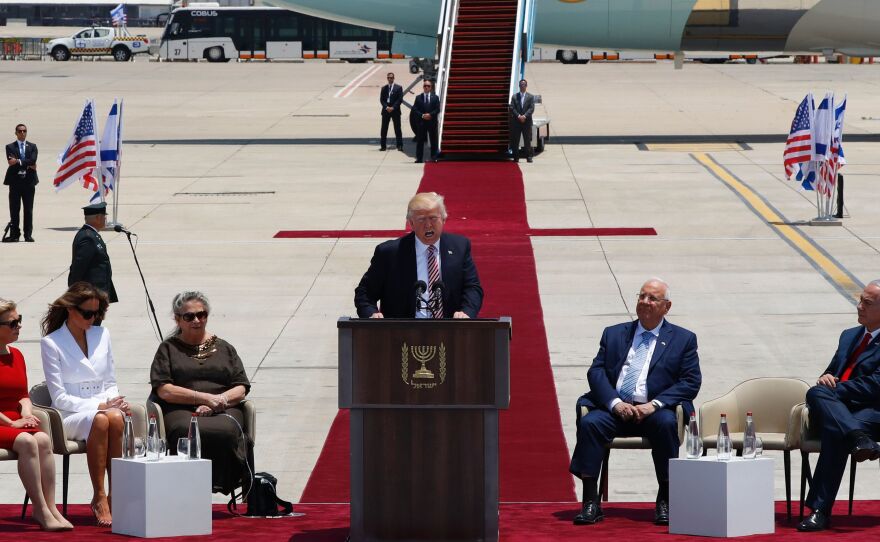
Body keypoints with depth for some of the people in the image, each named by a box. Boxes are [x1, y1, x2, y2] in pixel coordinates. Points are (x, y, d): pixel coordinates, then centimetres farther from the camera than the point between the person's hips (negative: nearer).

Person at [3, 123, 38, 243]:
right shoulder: (10, 147, 6)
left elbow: (33, 160, -8)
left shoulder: (32, 147, 10)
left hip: (29, 181, 1)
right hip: (15, 181, -1)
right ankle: (14, 234, 4)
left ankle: (28, 234, 5)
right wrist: (27, 165, -11)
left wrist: (19, 162, -16)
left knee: (28, 210, 2)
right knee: (14, 210, 0)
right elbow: (12, 163, -9)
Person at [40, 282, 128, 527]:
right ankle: (99, 498, -36)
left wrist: (114, 402, -5)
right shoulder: (51, 343, -1)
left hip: (104, 407, 4)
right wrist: (99, 405, -15)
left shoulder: (102, 335, 15)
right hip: (70, 416, -4)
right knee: (100, 421, -37)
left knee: (116, 418, -34)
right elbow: (59, 398, -6)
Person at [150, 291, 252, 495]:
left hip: (224, 410, 2)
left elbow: (241, 390, 15)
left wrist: (218, 401, -7)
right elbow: (163, 390, 3)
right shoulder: (169, 348, 18)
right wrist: (205, 397, -7)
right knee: (188, 431, -40)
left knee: (226, 430, -38)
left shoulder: (224, 348, 24)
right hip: (181, 411, -1)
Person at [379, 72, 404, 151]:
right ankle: (382, 146, 5)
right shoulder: (384, 88, 11)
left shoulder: (398, 88, 2)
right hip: (386, 110, 3)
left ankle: (399, 145, 2)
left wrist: (393, 107, -14)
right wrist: (386, 107, -11)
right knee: (384, 129, 2)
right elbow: (381, 99, 5)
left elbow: (400, 99, -5)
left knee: (397, 129, 0)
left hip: (395, 110, -3)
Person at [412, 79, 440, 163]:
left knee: (433, 140, 2)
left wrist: (430, 114, -15)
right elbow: (415, 110, 0)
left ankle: (434, 157, 8)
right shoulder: (418, 98, 7)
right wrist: (422, 115, -13)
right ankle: (419, 158, 1)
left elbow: (437, 109, 0)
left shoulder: (435, 97, 7)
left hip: (432, 122, 0)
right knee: (420, 141, -1)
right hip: (421, 122, 0)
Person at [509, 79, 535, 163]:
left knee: (528, 140, -3)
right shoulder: (514, 96, 9)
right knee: (515, 140, 0)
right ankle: (516, 157, 6)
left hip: (527, 121, -1)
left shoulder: (530, 97, 7)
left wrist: (525, 116, -16)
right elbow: (512, 108, 1)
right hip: (516, 121, 1)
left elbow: (531, 108, -2)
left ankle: (529, 157, -2)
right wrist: (518, 116, -13)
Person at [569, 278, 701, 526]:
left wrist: (655, 405, -13)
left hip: (655, 411, -2)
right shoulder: (613, 334, 18)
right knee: (589, 422, -28)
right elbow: (596, 372, 8)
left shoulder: (683, 339, 11)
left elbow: (691, 382, 1)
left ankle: (664, 501, -24)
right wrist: (615, 403, -12)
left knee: (666, 423, -35)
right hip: (615, 408, 2)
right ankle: (591, 502, -25)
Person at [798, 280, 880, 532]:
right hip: (835, 408, 6)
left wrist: (833, 391, -13)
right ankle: (858, 437, -50)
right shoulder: (849, 336, 26)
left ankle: (820, 510, -37)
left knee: (834, 431, -37)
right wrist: (826, 379, 3)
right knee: (816, 393, -29)